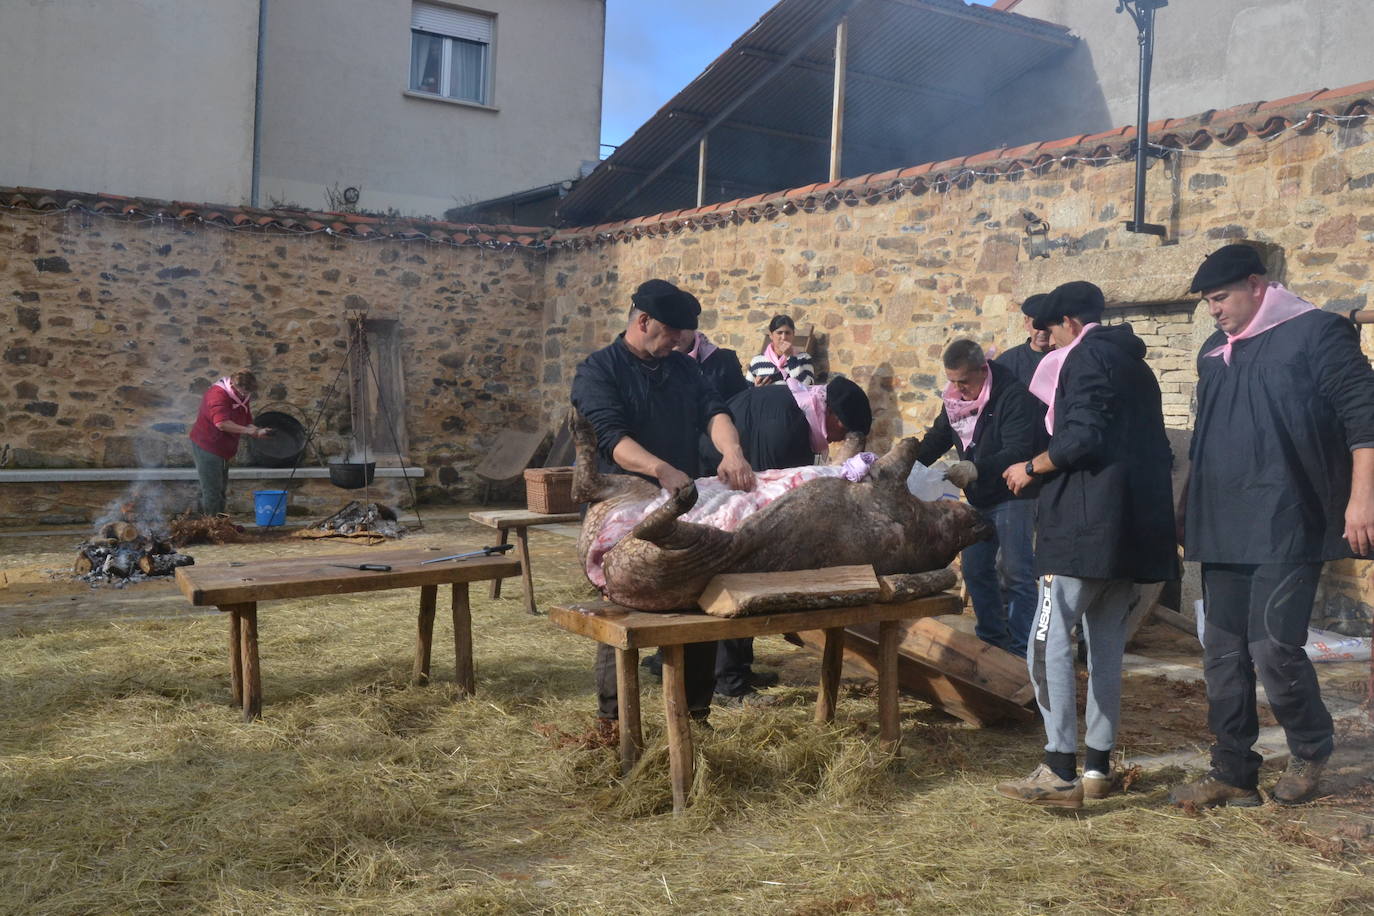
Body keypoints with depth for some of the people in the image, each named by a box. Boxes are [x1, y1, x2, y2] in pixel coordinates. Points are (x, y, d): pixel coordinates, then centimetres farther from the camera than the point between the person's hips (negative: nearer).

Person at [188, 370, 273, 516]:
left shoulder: (242, 397, 6)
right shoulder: (217, 395, -22)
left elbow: (246, 422, 12)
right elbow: (221, 423, -35)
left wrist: (258, 431, -9)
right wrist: (247, 430, -31)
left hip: (223, 449, 9)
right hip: (206, 446, -9)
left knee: (221, 489, 14)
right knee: (212, 491, -9)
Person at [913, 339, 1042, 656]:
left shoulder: (1014, 396, -22)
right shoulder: (955, 399, 4)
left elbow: (1017, 452, -30)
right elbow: (936, 438, 13)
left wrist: (976, 470, -44)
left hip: (1012, 497, -8)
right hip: (978, 499, 8)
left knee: (1017, 574, -6)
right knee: (975, 570, 12)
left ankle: (1022, 650, 2)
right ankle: (992, 638, 26)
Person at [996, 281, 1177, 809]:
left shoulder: (1086, 357, -5)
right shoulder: (1135, 366, 22)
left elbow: (1082, 436, -19)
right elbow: (1155, 449, 23)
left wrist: (1031, 468, -5)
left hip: (1084, 525, -10)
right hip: (1135, 528, 10)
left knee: (1049, 642, -10)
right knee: (1107, 647, 11)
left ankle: (1060, 773, -14)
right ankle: (1098, 767, 14)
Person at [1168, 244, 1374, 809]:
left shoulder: (1315, 334, -4)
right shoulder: (1215, 353, 17)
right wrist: (1187, 505, 22)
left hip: (1287, 527, -7)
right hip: (1223, 530, 7)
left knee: (1274, 648, -9)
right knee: (1223, 655, 6)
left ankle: (1311, 752, 17)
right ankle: (1233, 775, 16)